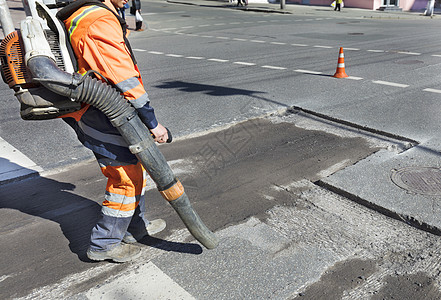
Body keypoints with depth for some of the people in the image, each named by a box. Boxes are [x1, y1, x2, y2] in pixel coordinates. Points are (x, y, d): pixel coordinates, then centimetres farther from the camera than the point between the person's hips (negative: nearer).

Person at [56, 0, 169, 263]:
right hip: (104, 117, -10)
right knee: (127, 177, 1)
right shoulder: (101, 23, -20)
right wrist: (152, 122, -20)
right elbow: (125, 80, -25)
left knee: (135, 166, 19)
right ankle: (104, 244, 16)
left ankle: (135, 226, 33)